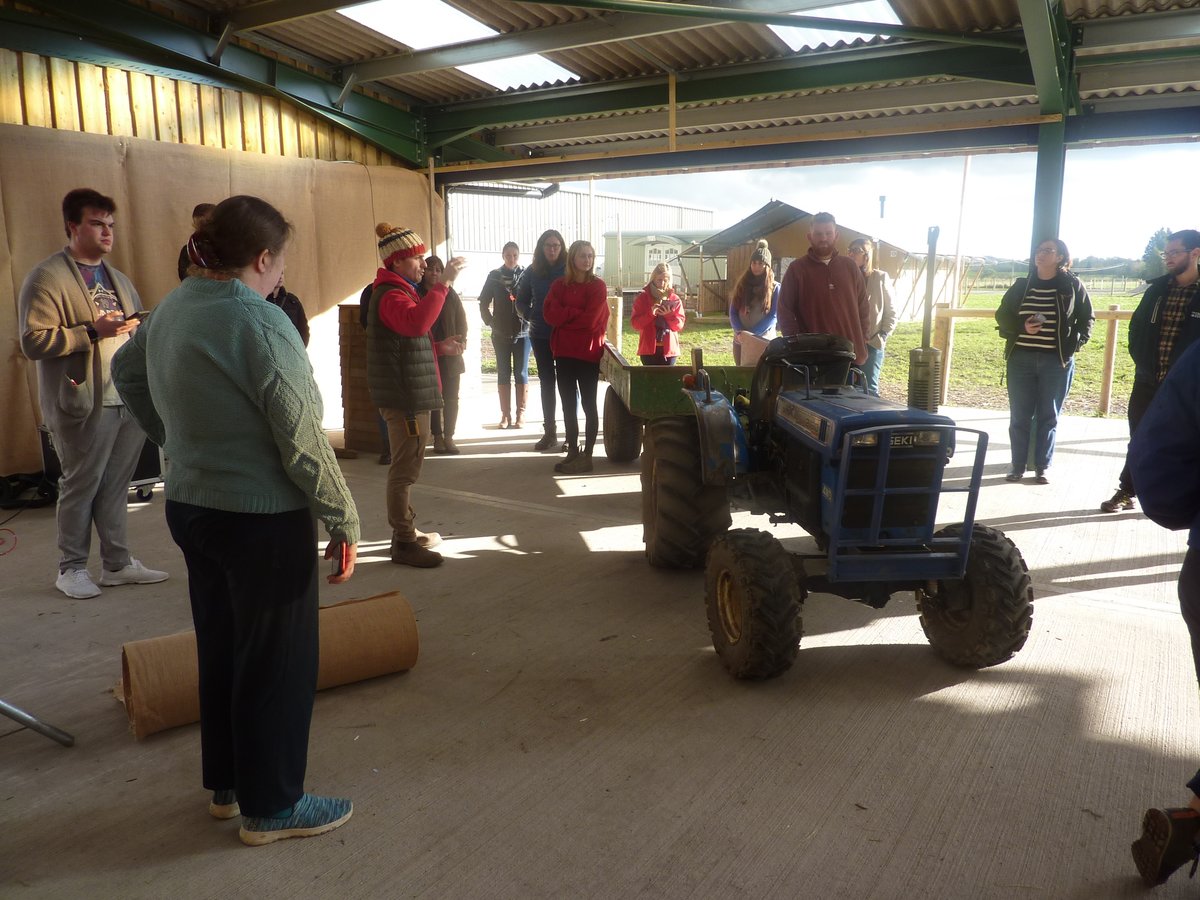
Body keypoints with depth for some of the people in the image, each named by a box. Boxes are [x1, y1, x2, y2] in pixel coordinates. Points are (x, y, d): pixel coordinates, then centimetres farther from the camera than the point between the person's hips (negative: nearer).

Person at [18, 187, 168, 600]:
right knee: (81, 486, 4)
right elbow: (33, 341, -13)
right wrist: (93, 330, -19)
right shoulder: (47, 277, -6)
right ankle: (71, 568, 18)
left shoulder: (118, 279, 18)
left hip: (130, 399, 6)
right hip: (84, 404, -6)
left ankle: (118, 563, 20)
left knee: (116, 485, 11)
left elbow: (135, 326, 29)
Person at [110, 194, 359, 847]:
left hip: (189, 505, 9)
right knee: (277, 663, 7)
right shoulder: (261, 322, -21)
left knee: (219, 650, 21)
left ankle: (226, 786, 38)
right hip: (262, 518, -9)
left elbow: (125, 373, 24)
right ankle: (270, 808, 22)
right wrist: (343, 521, -14)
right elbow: (302, 440, -22)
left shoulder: (170, 309, 5)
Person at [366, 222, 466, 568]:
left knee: (406, 468, 18)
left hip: (409, 394, 11)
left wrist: (440, 347, 18)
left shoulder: (401, 291, 18)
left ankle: (407, 531, 30)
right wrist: (443, 282, -37)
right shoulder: (390, 295, -16)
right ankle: (404, 543, 2)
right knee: (405, 470, -5)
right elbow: (417, 322, -39)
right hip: (404, 396, -11)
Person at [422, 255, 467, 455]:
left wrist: (461, 342, -7)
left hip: (451, 355, 2)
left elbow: (461, 320, 8)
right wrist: (440, 346, -9)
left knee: (451, 397, 3)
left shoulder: (451, 295, 7)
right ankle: (437, 437, 10)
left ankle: (449, 437, 10)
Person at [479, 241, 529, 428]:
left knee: (521, 373, 2)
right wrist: (491, 322, -1)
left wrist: (531, 321, -6)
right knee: (503, 374, 4)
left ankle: (521, 413, 8)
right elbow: (484, 303, 7)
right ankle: (505, 414, 9)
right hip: (501, 334, 1)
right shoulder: (494, 276, 3)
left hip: (523, 332, -1)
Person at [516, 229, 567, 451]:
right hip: (540, 335, 3)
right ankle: (549, 432, 14)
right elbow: (521, 301, 11)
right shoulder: (532, 271, 3)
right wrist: (530, 316, -6)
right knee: (546, 382, 8)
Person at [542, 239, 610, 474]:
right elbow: (549, 314, -5)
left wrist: (564, 317, -6)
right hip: (563, 352, 5)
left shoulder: (597, 286, -4)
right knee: (568, 404, 9)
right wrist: (576, 314, -13)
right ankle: (572, 452, 18)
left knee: (588, 404, 1)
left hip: (588, 352, -4)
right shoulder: (559, 284, 7)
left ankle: (587, 456, 5)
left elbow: (590, 320, -15)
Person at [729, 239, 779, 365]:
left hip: (764, 341, -3)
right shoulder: (742, 284, 8)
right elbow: (733, 312, 5)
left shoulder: (774, 287, -1)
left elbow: (773, 316, -8)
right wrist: (739, 332, -13)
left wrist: (753, 334, -18)